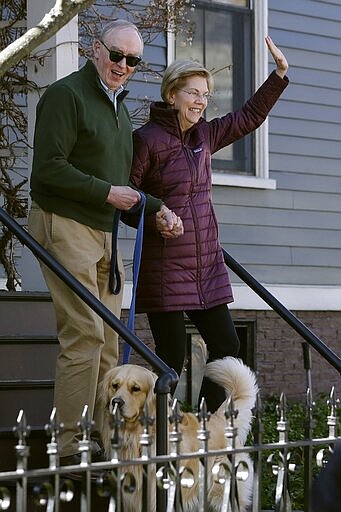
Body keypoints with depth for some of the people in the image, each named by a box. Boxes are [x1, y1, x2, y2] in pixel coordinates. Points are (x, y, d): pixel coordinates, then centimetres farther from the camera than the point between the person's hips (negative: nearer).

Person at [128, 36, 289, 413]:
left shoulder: (203, 135, 13)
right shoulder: (147, 139, -9)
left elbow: (247, 118, 22)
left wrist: (279, 74, 17)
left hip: (207, 265, 8)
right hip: (165, 265, -8)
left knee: (225, 345, 8)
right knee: (172, 353, -5)